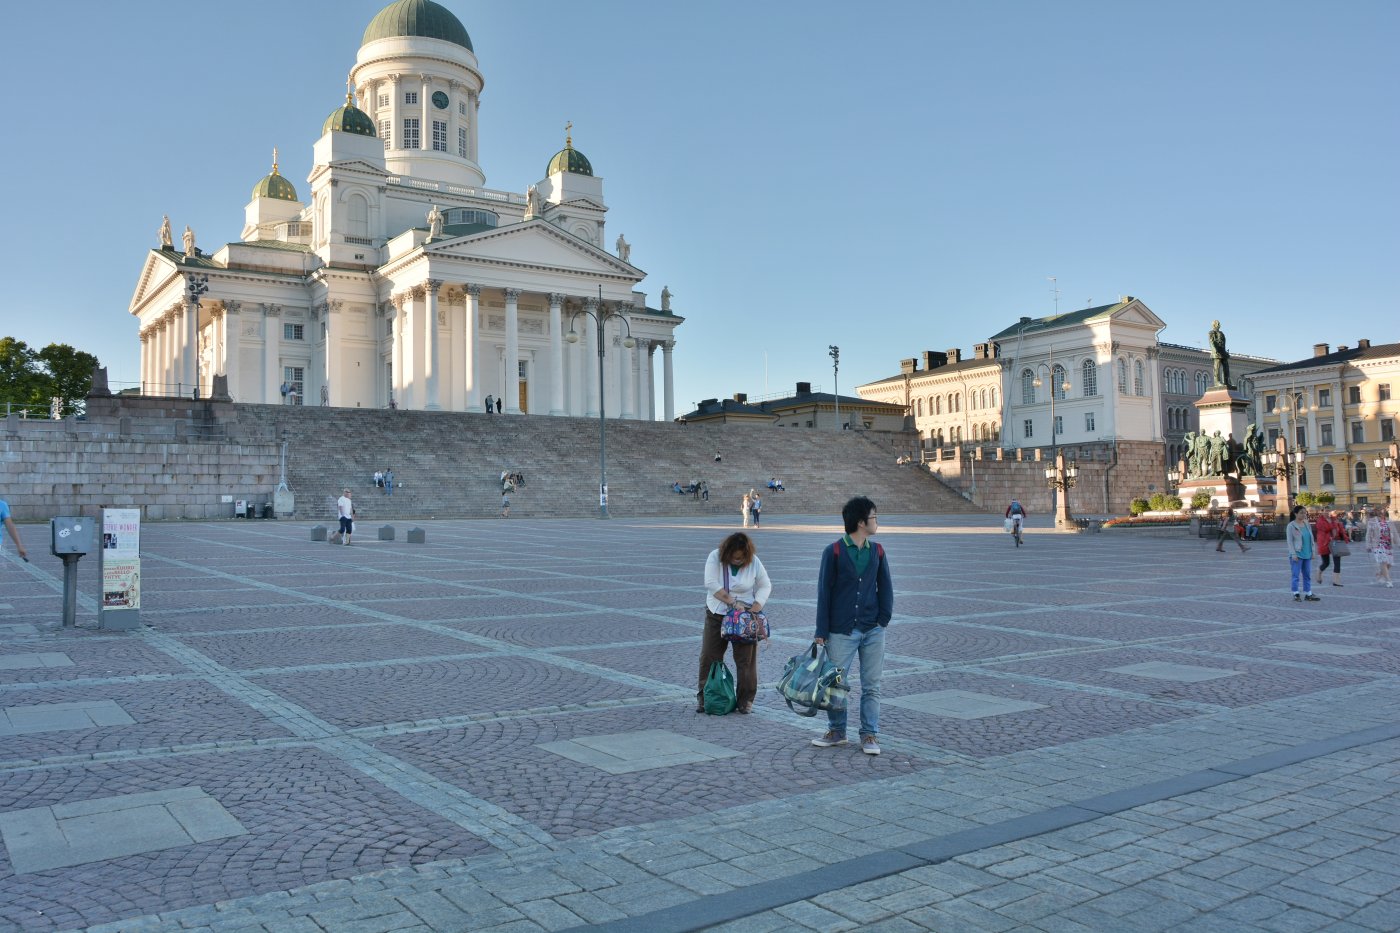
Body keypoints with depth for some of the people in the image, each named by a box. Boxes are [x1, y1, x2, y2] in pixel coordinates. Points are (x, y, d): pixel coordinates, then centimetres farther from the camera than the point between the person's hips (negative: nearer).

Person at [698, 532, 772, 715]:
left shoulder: (754, 562, -9)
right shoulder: (715, 557, -13)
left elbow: (765, 586, 1)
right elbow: (711, 583, -20)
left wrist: (756, 607, -14)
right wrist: (733, 601, -23)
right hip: (716, 614, 0)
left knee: (746, 659, 0)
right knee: (709, 657, 3)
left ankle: (746, 700, 11)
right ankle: (703, 697, 16)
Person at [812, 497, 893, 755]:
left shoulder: (877, 551, 6)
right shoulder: (834, 552, -5)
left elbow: (885, 586, 12)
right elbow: (824, 592, -4)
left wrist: (884, 618, -1)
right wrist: (821, 631, -5)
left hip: (873, 631, 3)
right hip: (841, 631, -3)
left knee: (871, 685, 5)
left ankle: (870, 734, 15)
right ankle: (837, 731, 22)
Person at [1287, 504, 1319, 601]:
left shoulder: (1307, 525, 10)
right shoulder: (1291, 526, -8)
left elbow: (1311, 539, 14)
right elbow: (1290, 541, -11)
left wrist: (1313, 552, 9)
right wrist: (1293, 554, -16)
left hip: (1307, 554, 6)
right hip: (1297, 555, -6)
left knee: (1308, 575, 11)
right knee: (1296, 575, 0)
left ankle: (1308, 594, 18)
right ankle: (1296, 595, 7)